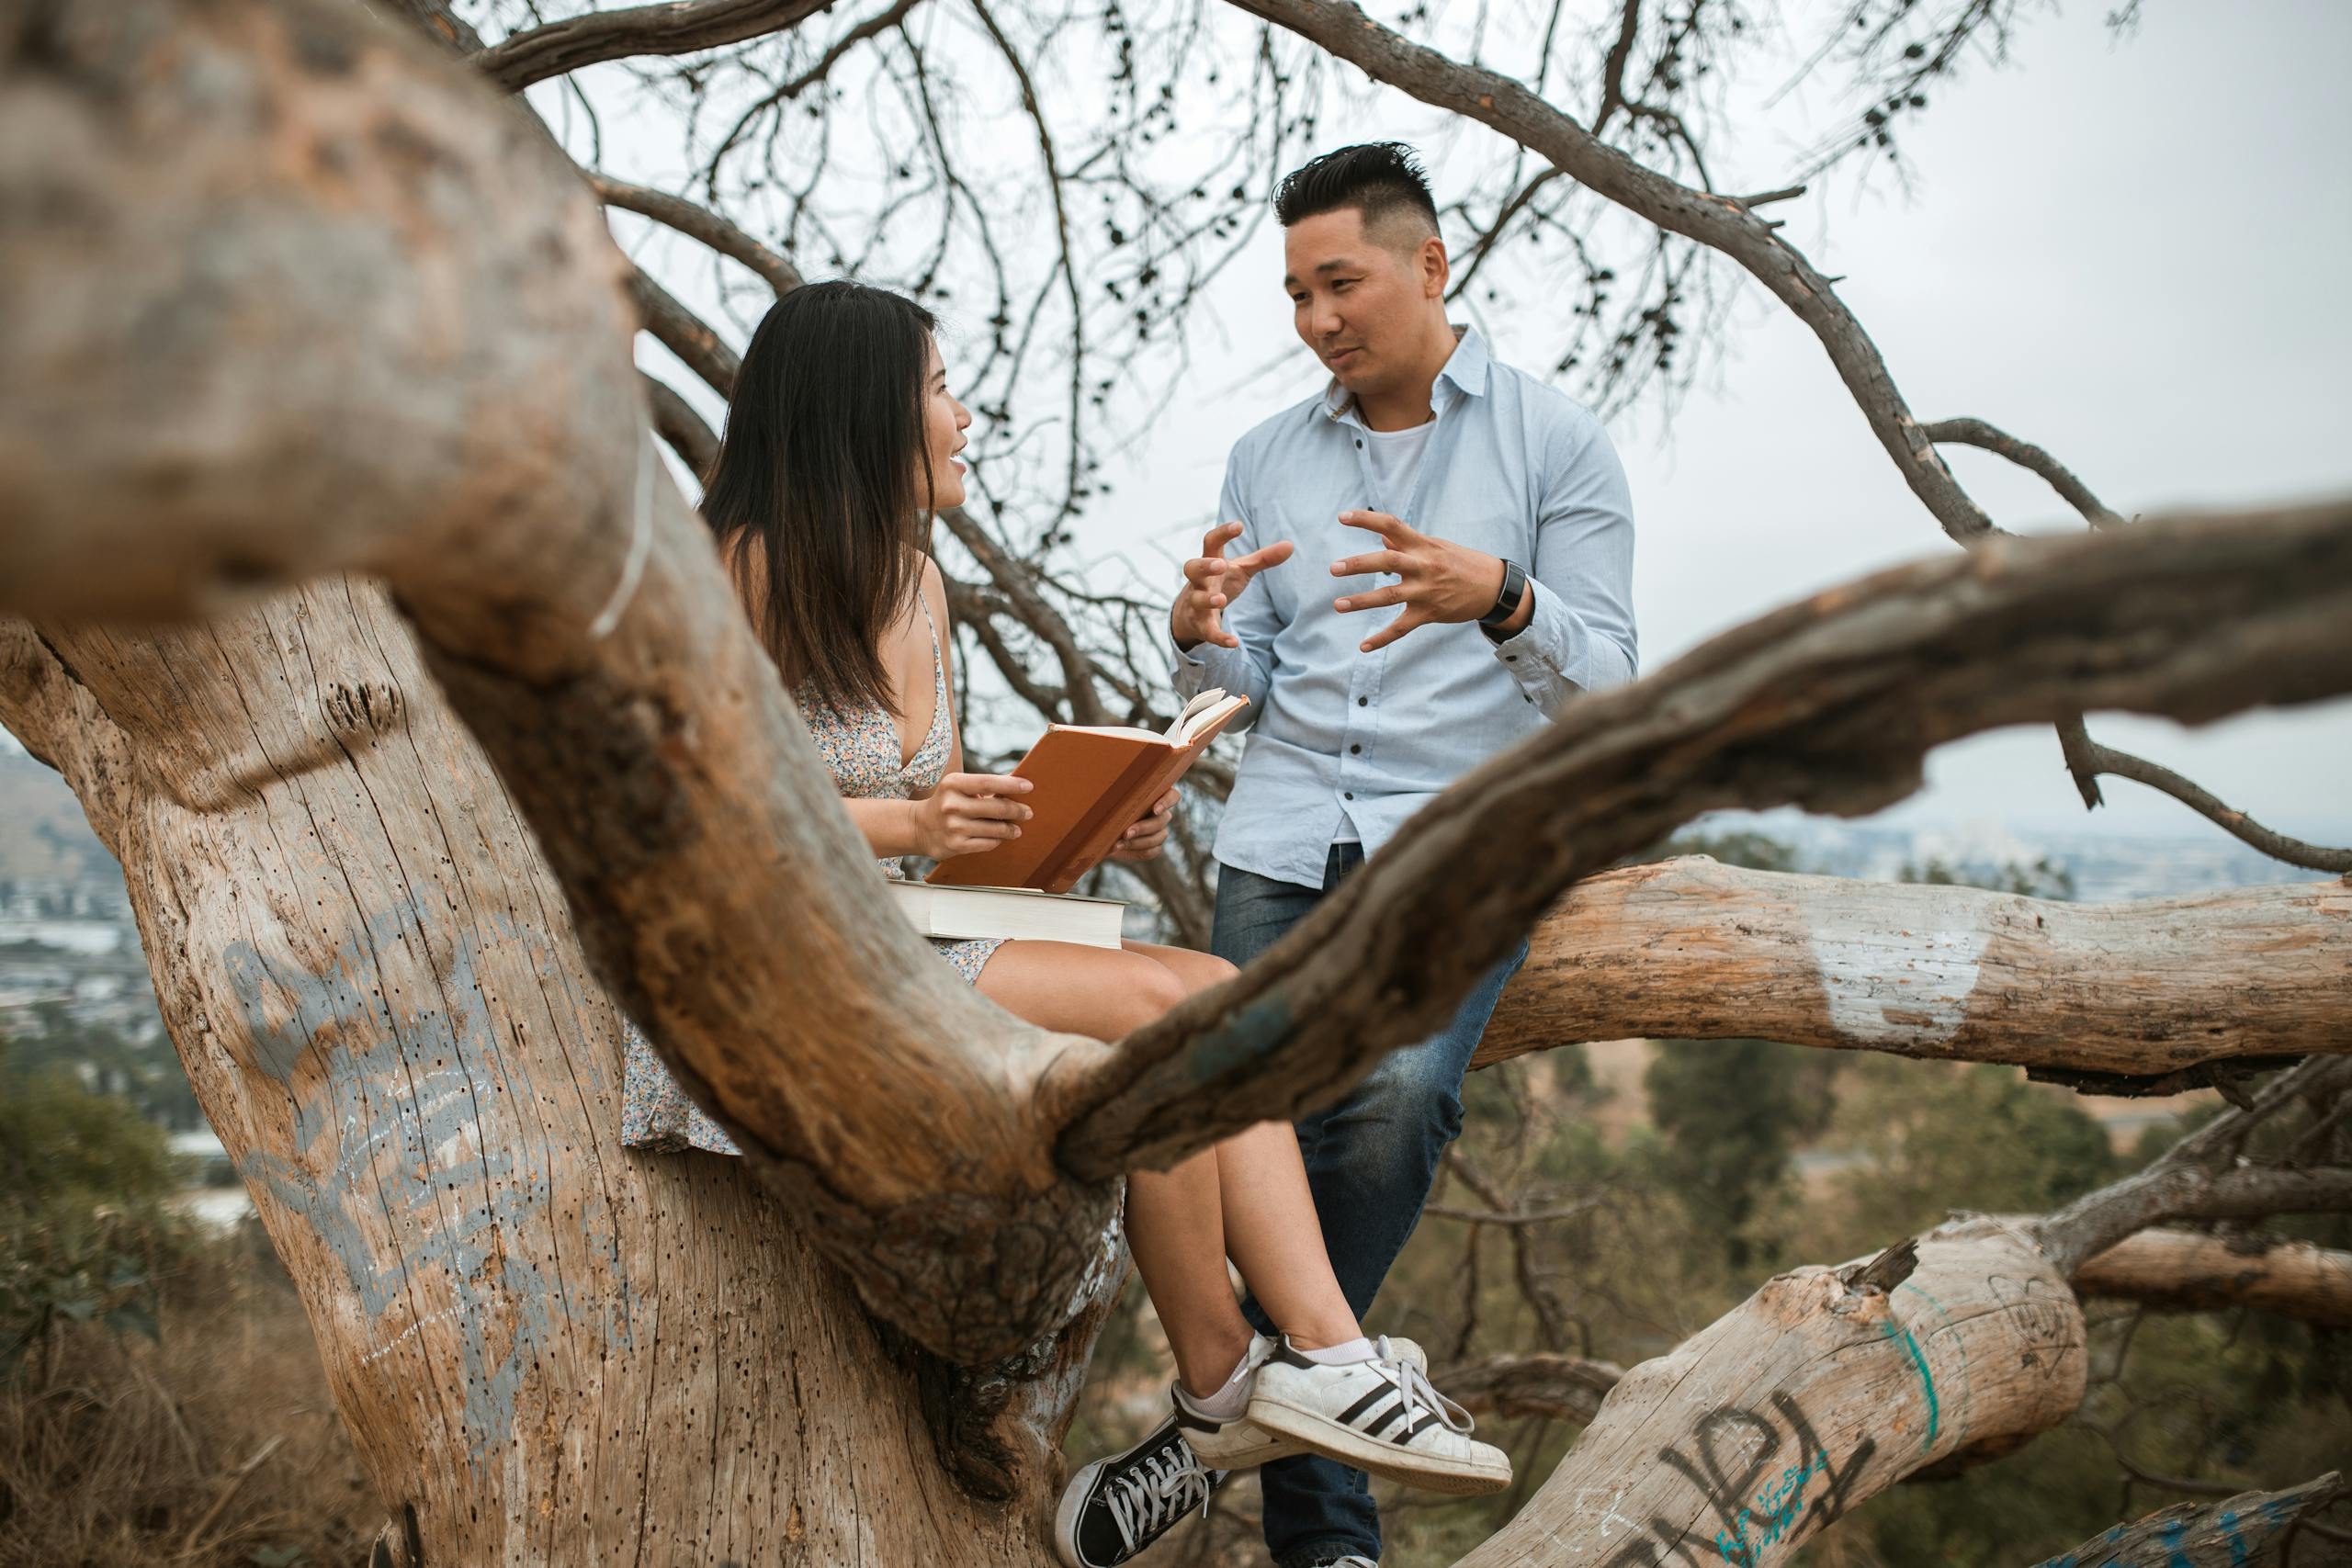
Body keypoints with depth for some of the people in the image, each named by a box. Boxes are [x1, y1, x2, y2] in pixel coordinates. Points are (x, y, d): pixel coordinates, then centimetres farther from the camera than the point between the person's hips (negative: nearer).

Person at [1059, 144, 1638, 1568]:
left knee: (1396, 1095, -29)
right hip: (1285, 840, 3)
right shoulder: (1268, 458, 16)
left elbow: (1605, 685, -3)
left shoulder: (1556, 443, 5)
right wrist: (1203, 637, -10)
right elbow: (1246, 693, 14)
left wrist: (1498, 599, -24)